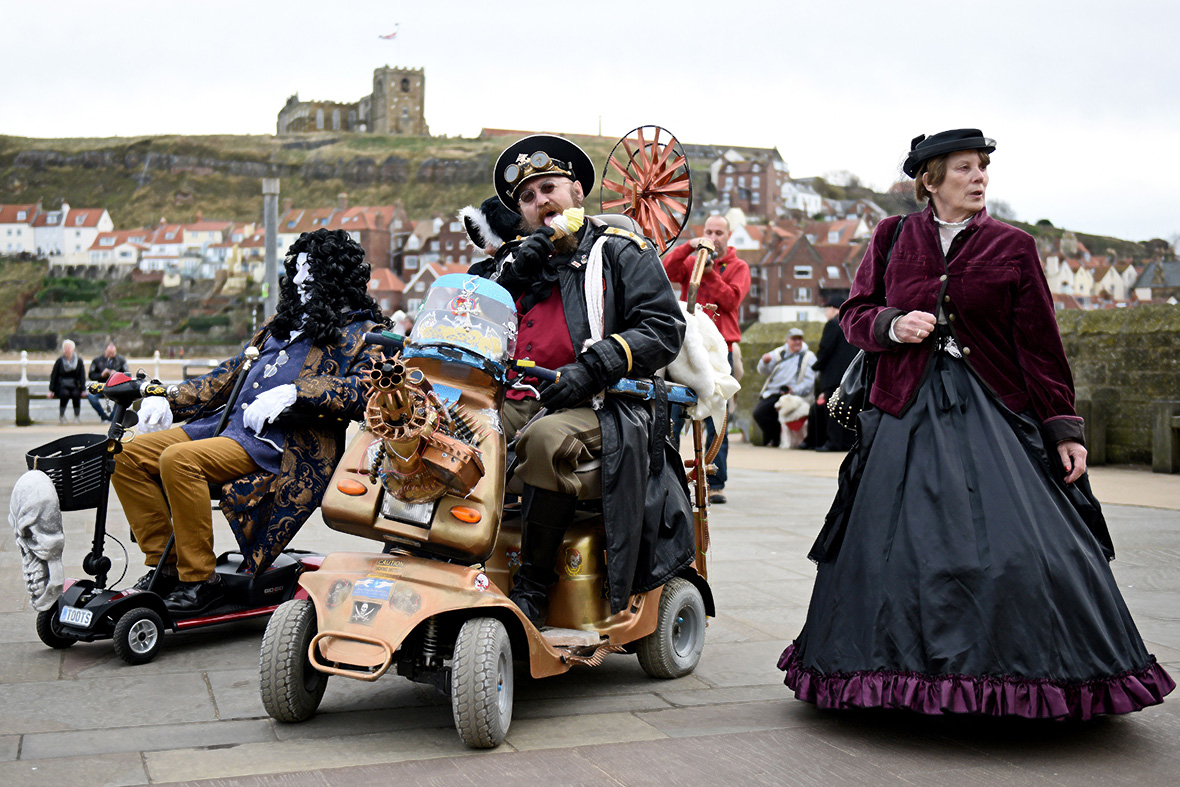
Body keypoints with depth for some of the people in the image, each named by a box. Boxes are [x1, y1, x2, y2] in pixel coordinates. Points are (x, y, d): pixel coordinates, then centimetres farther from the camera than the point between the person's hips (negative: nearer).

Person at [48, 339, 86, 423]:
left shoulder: (79, 361, 6)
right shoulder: (59, 361, 5)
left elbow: (82, 376, 3)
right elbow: (53, 375, 4)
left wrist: (83, 390, -10)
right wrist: (51, 390, -4)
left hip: (74, 386, 0)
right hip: (62, 386, 0)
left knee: (76, 394, -32)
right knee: (65, 393, -33)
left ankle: (77, 416, -18)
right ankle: (61, 415, -16)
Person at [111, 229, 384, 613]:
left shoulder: (362, 333, 6)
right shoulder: (283, 322, 30)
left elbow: (362, 390, -13)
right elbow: (233, 372, 31)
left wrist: (293, 393, -24)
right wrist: (170, 398, 18)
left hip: (286, 444, -8)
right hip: (228, 423, 9)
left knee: (179, 460, -31)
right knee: (129, 455, -5)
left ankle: (200, 579, -20)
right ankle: (165, 564, 1)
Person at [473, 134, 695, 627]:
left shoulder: (621, 252, 10)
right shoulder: (516, 260, 25)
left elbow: (664, 328, -1)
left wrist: (591, 368, -14)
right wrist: (513, 270, 2)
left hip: (597, 405, -5)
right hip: (517, 400, 5)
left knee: (545, 438, -37)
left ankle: (533, 584, -26)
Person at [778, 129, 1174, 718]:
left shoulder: (1012, 248, 6)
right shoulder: (892, 237, 10)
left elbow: (1040, 345, 3)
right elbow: (855, 314, 12)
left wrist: (1063, 428, -2)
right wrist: (894, 325, -10)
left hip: (992, 412, -1)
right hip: (907, 411, 1)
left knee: (1020, 543, -10)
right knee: (901, 549, 0)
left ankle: (1026, 677, 6)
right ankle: (913, 682, 14)